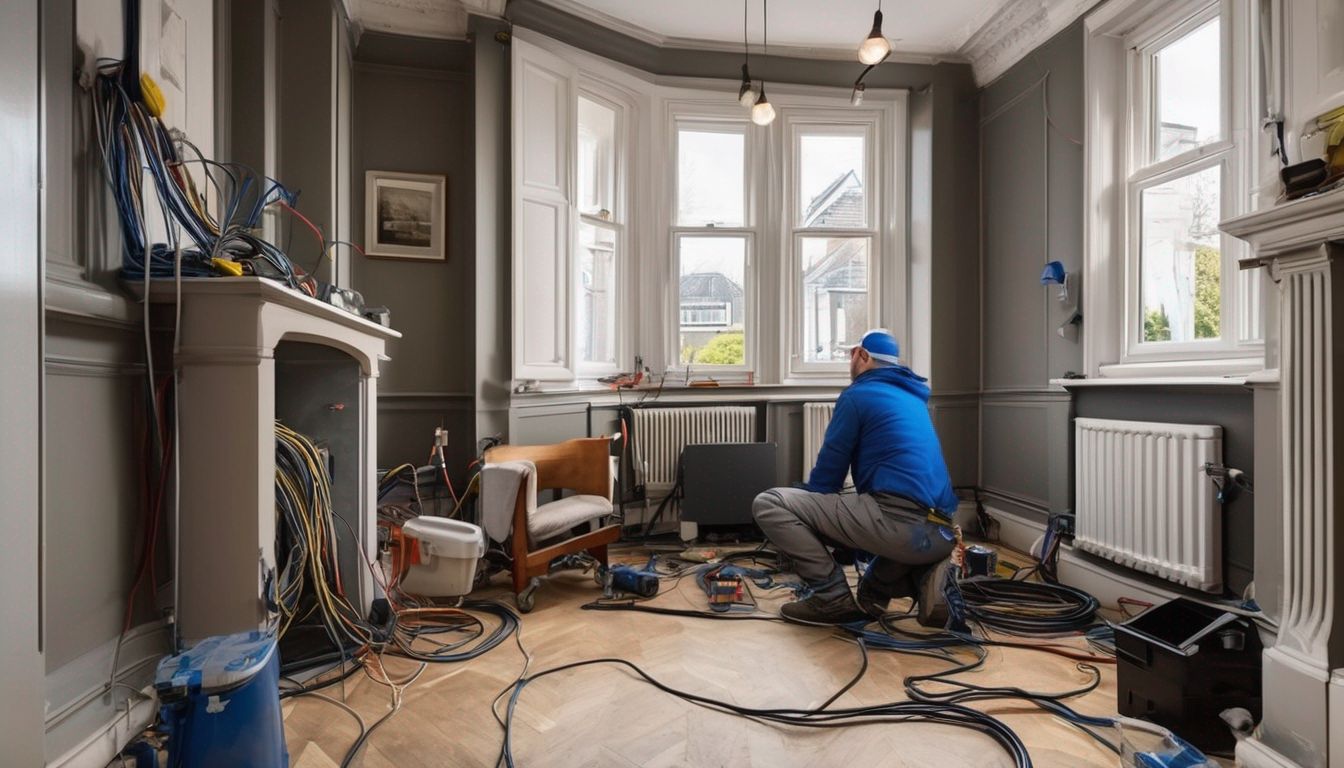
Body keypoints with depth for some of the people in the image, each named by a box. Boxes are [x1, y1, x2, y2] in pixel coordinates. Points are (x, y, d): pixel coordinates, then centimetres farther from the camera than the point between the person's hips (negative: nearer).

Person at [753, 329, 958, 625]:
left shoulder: (858, 394, 1)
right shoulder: (913, 397, 25)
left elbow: (828, 472, 3)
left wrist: (806, 514, 24)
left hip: (899, 522, -9)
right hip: (940, 535, 9)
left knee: (769, 503, -5)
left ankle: (833, 597, -2)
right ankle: (919, 577, 12)